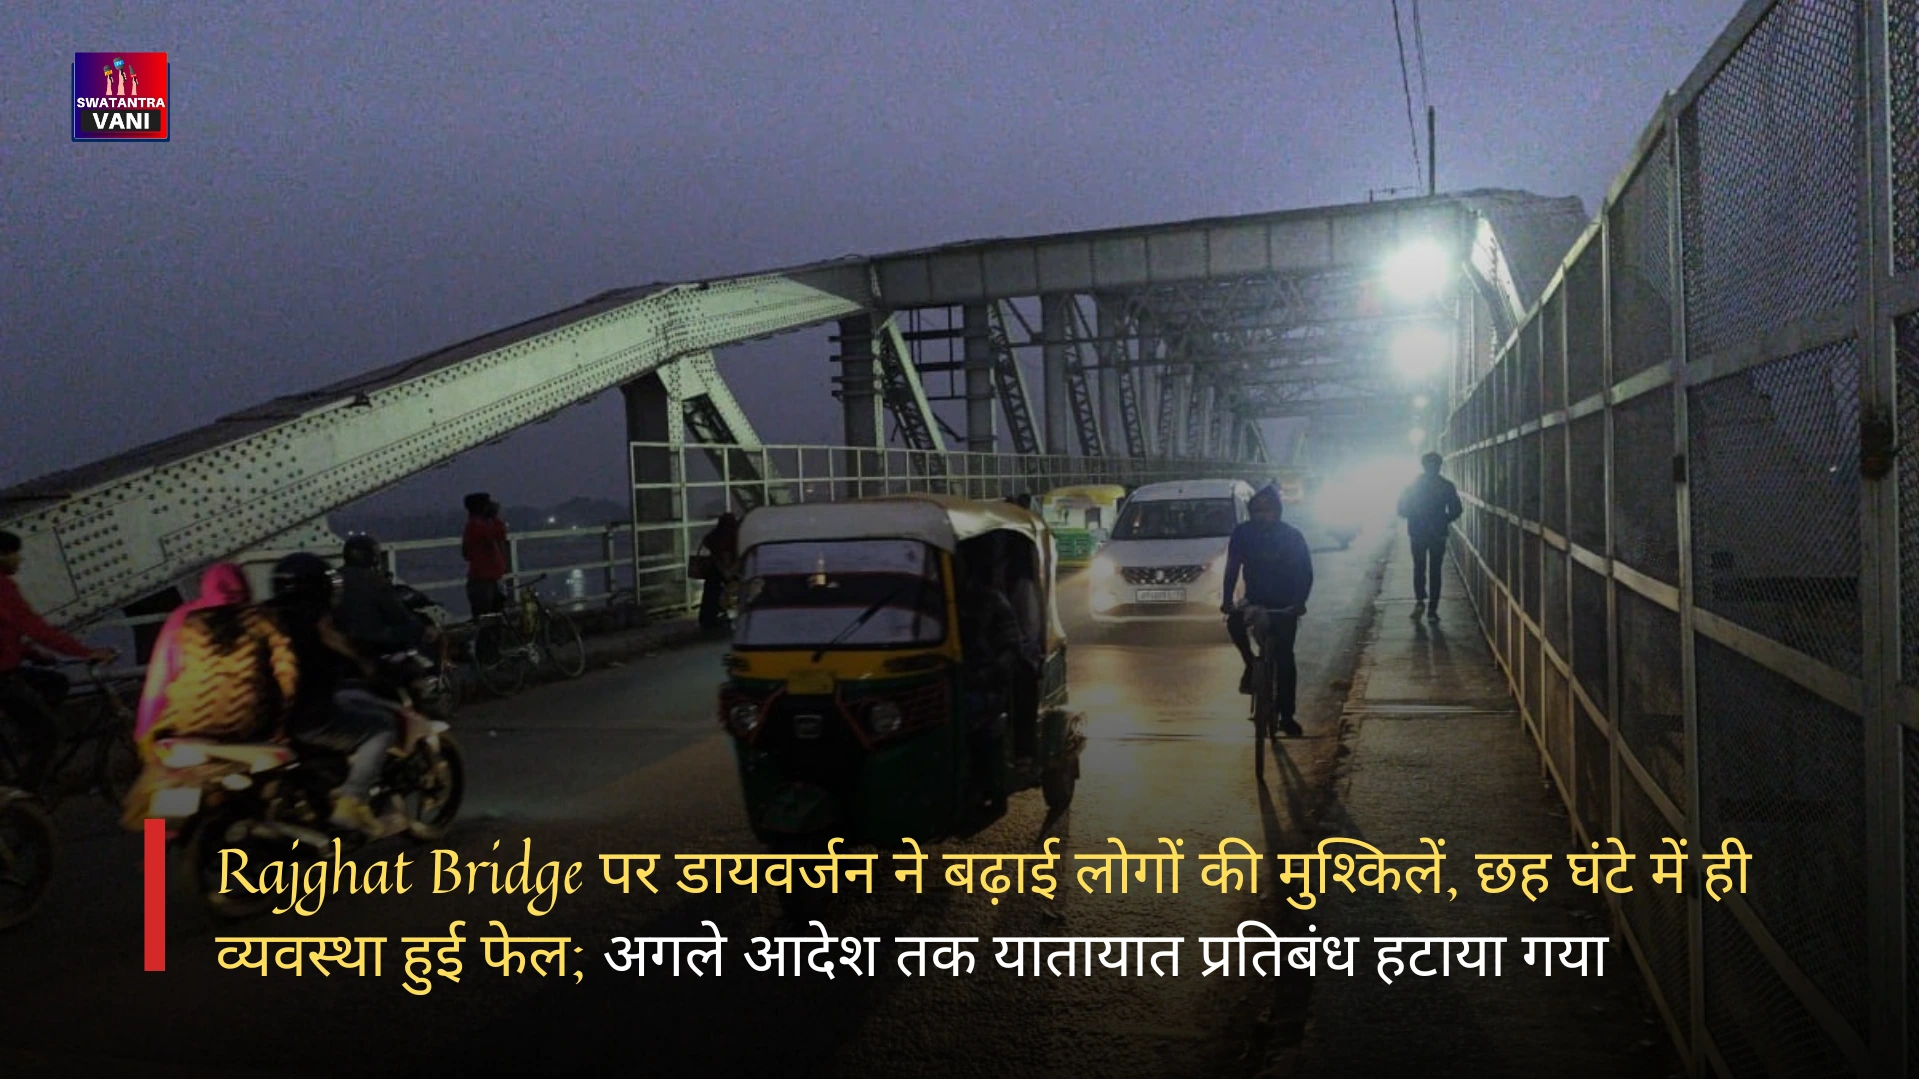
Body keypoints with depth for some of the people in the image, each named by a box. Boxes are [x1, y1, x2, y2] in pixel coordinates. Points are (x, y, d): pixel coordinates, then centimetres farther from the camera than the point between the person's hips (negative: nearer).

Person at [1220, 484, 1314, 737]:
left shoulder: (1292, 536, -9)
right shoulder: (1243, 533, -7)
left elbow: (1306, 572, -6)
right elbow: (1232, 568, -6)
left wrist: (1300, 602, -20)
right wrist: (1227, 600, -17)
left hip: (1285, 603, -1)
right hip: (1255, 598, 1)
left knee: (1284, 658, -4)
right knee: (1235, 622, -30)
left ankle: (1287, 716, 5)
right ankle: (1251, 665, -3)